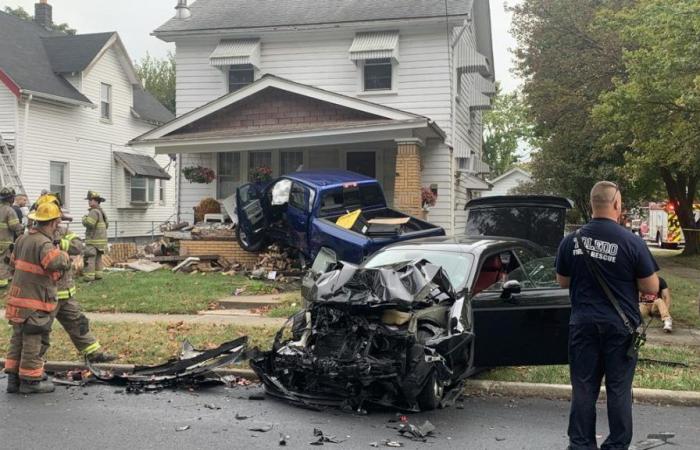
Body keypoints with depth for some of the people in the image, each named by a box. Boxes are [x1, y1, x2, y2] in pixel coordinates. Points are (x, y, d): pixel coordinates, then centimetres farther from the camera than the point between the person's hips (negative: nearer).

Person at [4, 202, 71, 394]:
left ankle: (13, 378, 22)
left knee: (18, 339, 16)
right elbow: (57, 263, -36)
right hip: (35, 303, -9)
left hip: (18, 299, 9)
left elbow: (14, 261, 24)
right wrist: (64, 255, -16)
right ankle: (31, 380, 10)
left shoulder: (23, 239, 8)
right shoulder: (44, 244, -20)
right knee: (34, 342, 2)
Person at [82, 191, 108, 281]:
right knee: (98, 258, 14)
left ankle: (89, 276, -11)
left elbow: (88, 223, -25)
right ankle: (98, 274, 16)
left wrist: (84, 218, -7)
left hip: (93, 240, -10)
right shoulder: (101, 211, 17)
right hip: (101, 239, 10)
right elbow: (106, 225, 24)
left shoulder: (94, 212, -15)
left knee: (89, 258, -8)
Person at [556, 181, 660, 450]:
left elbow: (562, 282, 9)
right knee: (619, 389, 8)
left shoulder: (571, 241, -3)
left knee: (583, 388, 11)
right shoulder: (632, 243, -13)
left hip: (583, 324, 3)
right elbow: (652, 287, -6)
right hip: (620, 325, -2)